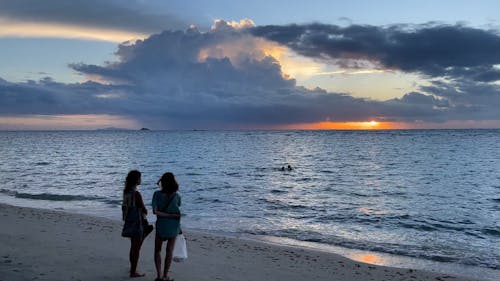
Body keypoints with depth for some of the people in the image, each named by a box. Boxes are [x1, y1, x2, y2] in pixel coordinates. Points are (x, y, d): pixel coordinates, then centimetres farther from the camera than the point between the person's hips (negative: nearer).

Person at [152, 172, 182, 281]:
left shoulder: (157, 194, -11)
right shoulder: (176, 196, -8)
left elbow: (155, 211, -17)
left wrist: (169, 215, -15)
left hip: (161, 226, -1)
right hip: (174, 226, 1)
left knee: (157, 250, 15)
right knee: (169, 251, 10)